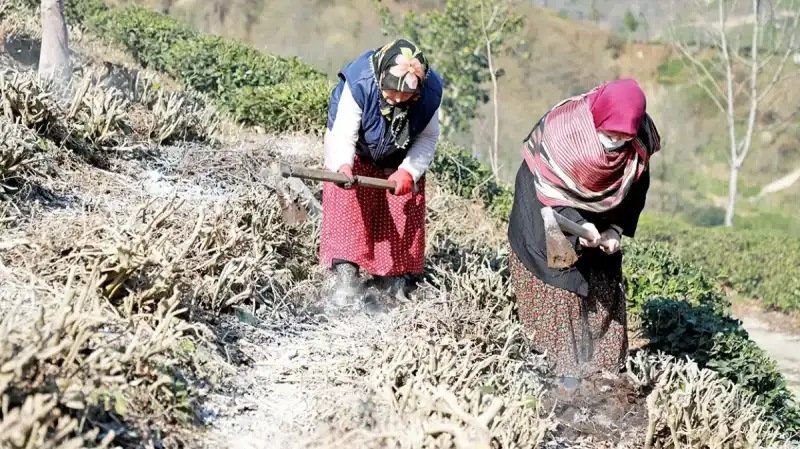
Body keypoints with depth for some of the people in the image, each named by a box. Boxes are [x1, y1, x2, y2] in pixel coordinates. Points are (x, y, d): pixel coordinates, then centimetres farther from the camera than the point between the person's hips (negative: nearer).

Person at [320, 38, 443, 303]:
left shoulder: (430, 93, -31)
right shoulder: (359, 85, -39)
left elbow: (428, 137, -16)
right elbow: (344, 134, -37)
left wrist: (409, 171, -30)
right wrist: (343, 165, -57)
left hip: (401, 159, 2)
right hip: (357, 153, -2)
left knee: (404, 214, 2)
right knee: (348, 205, -13)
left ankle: (396, 277, 16)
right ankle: (346, 276, -11)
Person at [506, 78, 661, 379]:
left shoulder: (638, 142, -22)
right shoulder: (563, 128, -34)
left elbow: (633, 190, -7)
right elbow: (550, 188, -26)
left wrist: (615, 230, -17)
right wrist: (576, 224, -36)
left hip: (596, 213, 4)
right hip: (547, 205, -4)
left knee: (601, 284, 4)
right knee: (556, 279, -7)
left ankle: (597, 360, 12)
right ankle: (561, 360, 0)